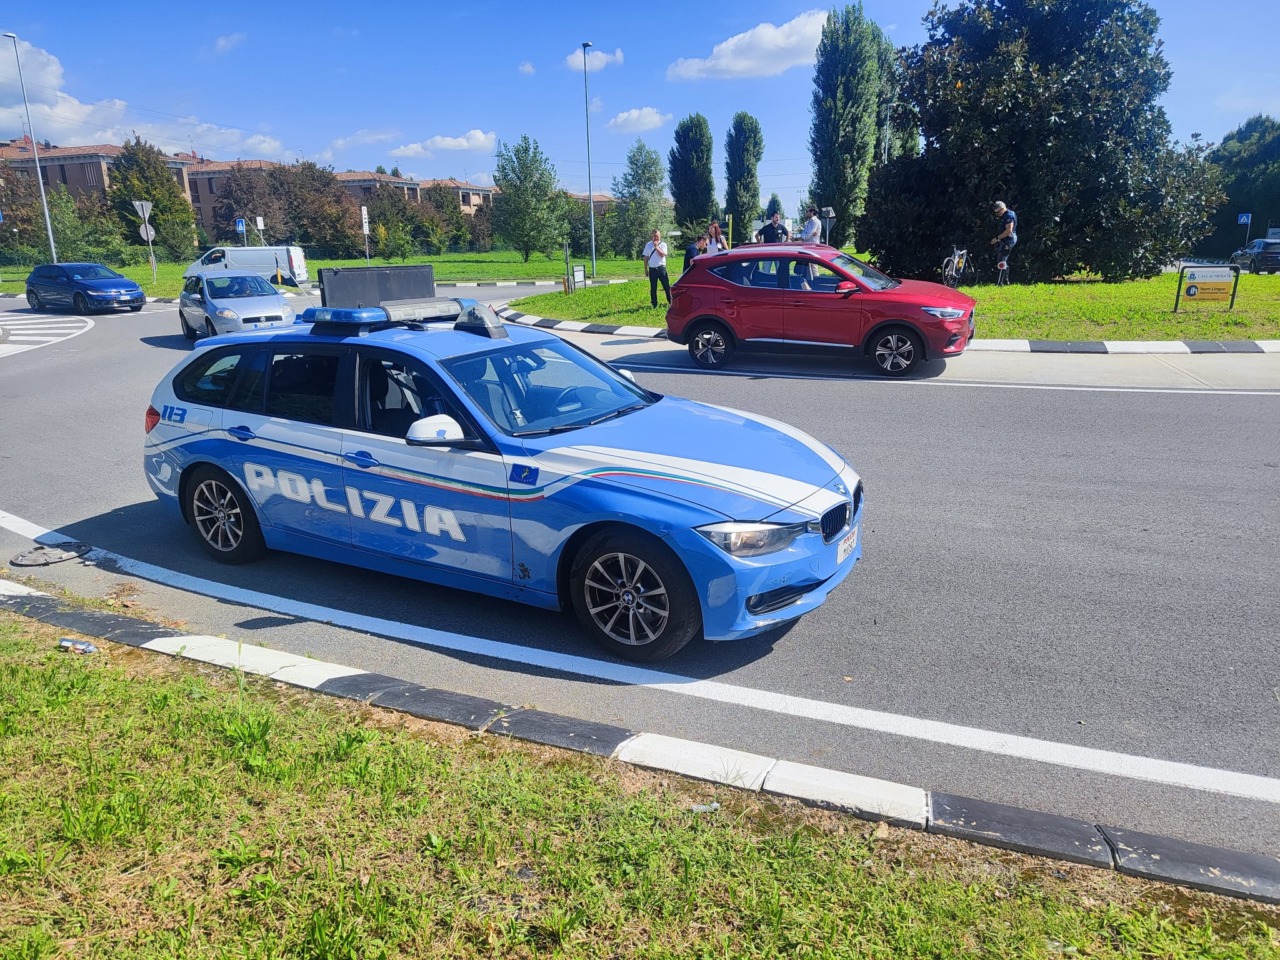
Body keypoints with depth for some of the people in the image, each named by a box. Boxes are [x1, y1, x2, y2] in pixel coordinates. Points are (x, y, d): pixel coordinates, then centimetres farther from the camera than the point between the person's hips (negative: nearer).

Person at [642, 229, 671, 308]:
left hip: (661, 268, -2)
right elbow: (646, 257, 11)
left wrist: (656, 247, -16)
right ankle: (654, 305, 13)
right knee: (653, 288, 6)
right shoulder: (648, 245, 8)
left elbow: (662, 255, -14)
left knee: (666, 286, -2)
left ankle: (670, 302, 8)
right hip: (652, 269, 2)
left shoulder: (663, 244, 1)